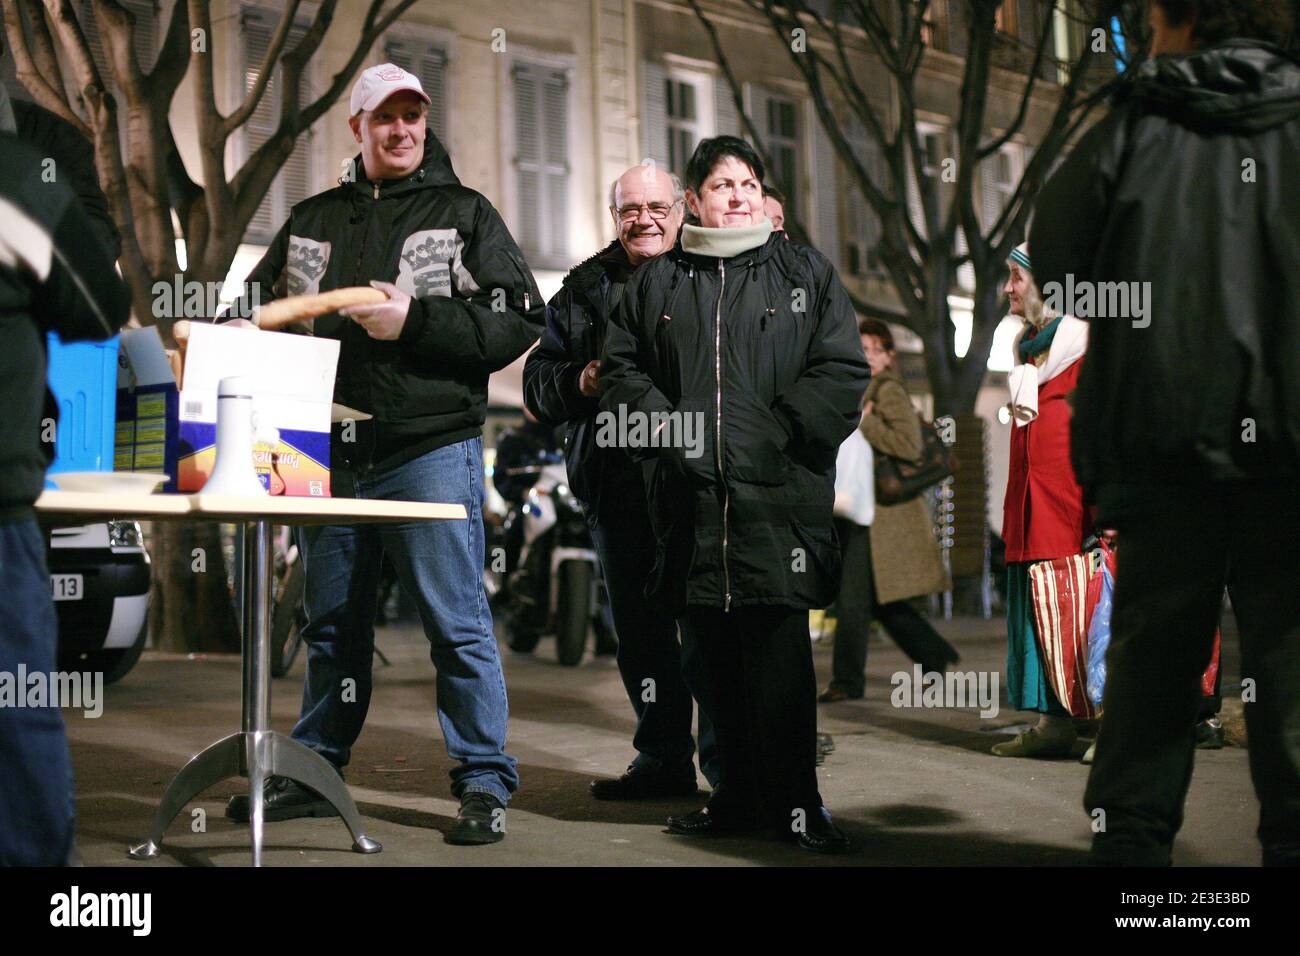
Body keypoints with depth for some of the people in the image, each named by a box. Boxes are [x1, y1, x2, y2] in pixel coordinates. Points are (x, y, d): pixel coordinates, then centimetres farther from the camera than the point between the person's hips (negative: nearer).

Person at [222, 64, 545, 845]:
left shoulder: (465, 213, 4)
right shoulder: (314, 220, 17)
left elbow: (517, 321, -5)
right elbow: (255, 307, 25)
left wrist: (415, 320, -13)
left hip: (432, 449, -5)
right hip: (332, 455, 5)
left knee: (458, 621, -6)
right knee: (332, 625, 13)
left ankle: (485, 781, 1)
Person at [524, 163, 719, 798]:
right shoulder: (583, 291, 16)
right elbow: (538, 383, 16)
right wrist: (579, 383, -4)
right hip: (617, 479, 4)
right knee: (640, 625, 9)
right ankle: (663, 758, 18)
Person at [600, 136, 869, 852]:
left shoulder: (804, 273, 10)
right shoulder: (657, 281, 16)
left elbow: (843, 370, 2)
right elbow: (621, 366, 14)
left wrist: (777, 433, -9)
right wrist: (663, 424, -3)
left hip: (778, 491, -2)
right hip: (690, 496, 3)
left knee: (779, 652, -8)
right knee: (716, 655, 5)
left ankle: (794, 800, 1)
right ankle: (738, 795, 15)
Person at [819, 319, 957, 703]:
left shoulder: (889, 390, -10)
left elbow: (909, 444, -22)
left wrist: (862, 424, -20)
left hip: (882, 509, -9)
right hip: (858, 509, 9)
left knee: (853, 595, -8)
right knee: (876, 598, 12)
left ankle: (847, 680, 0)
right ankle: (934, 655, 24)